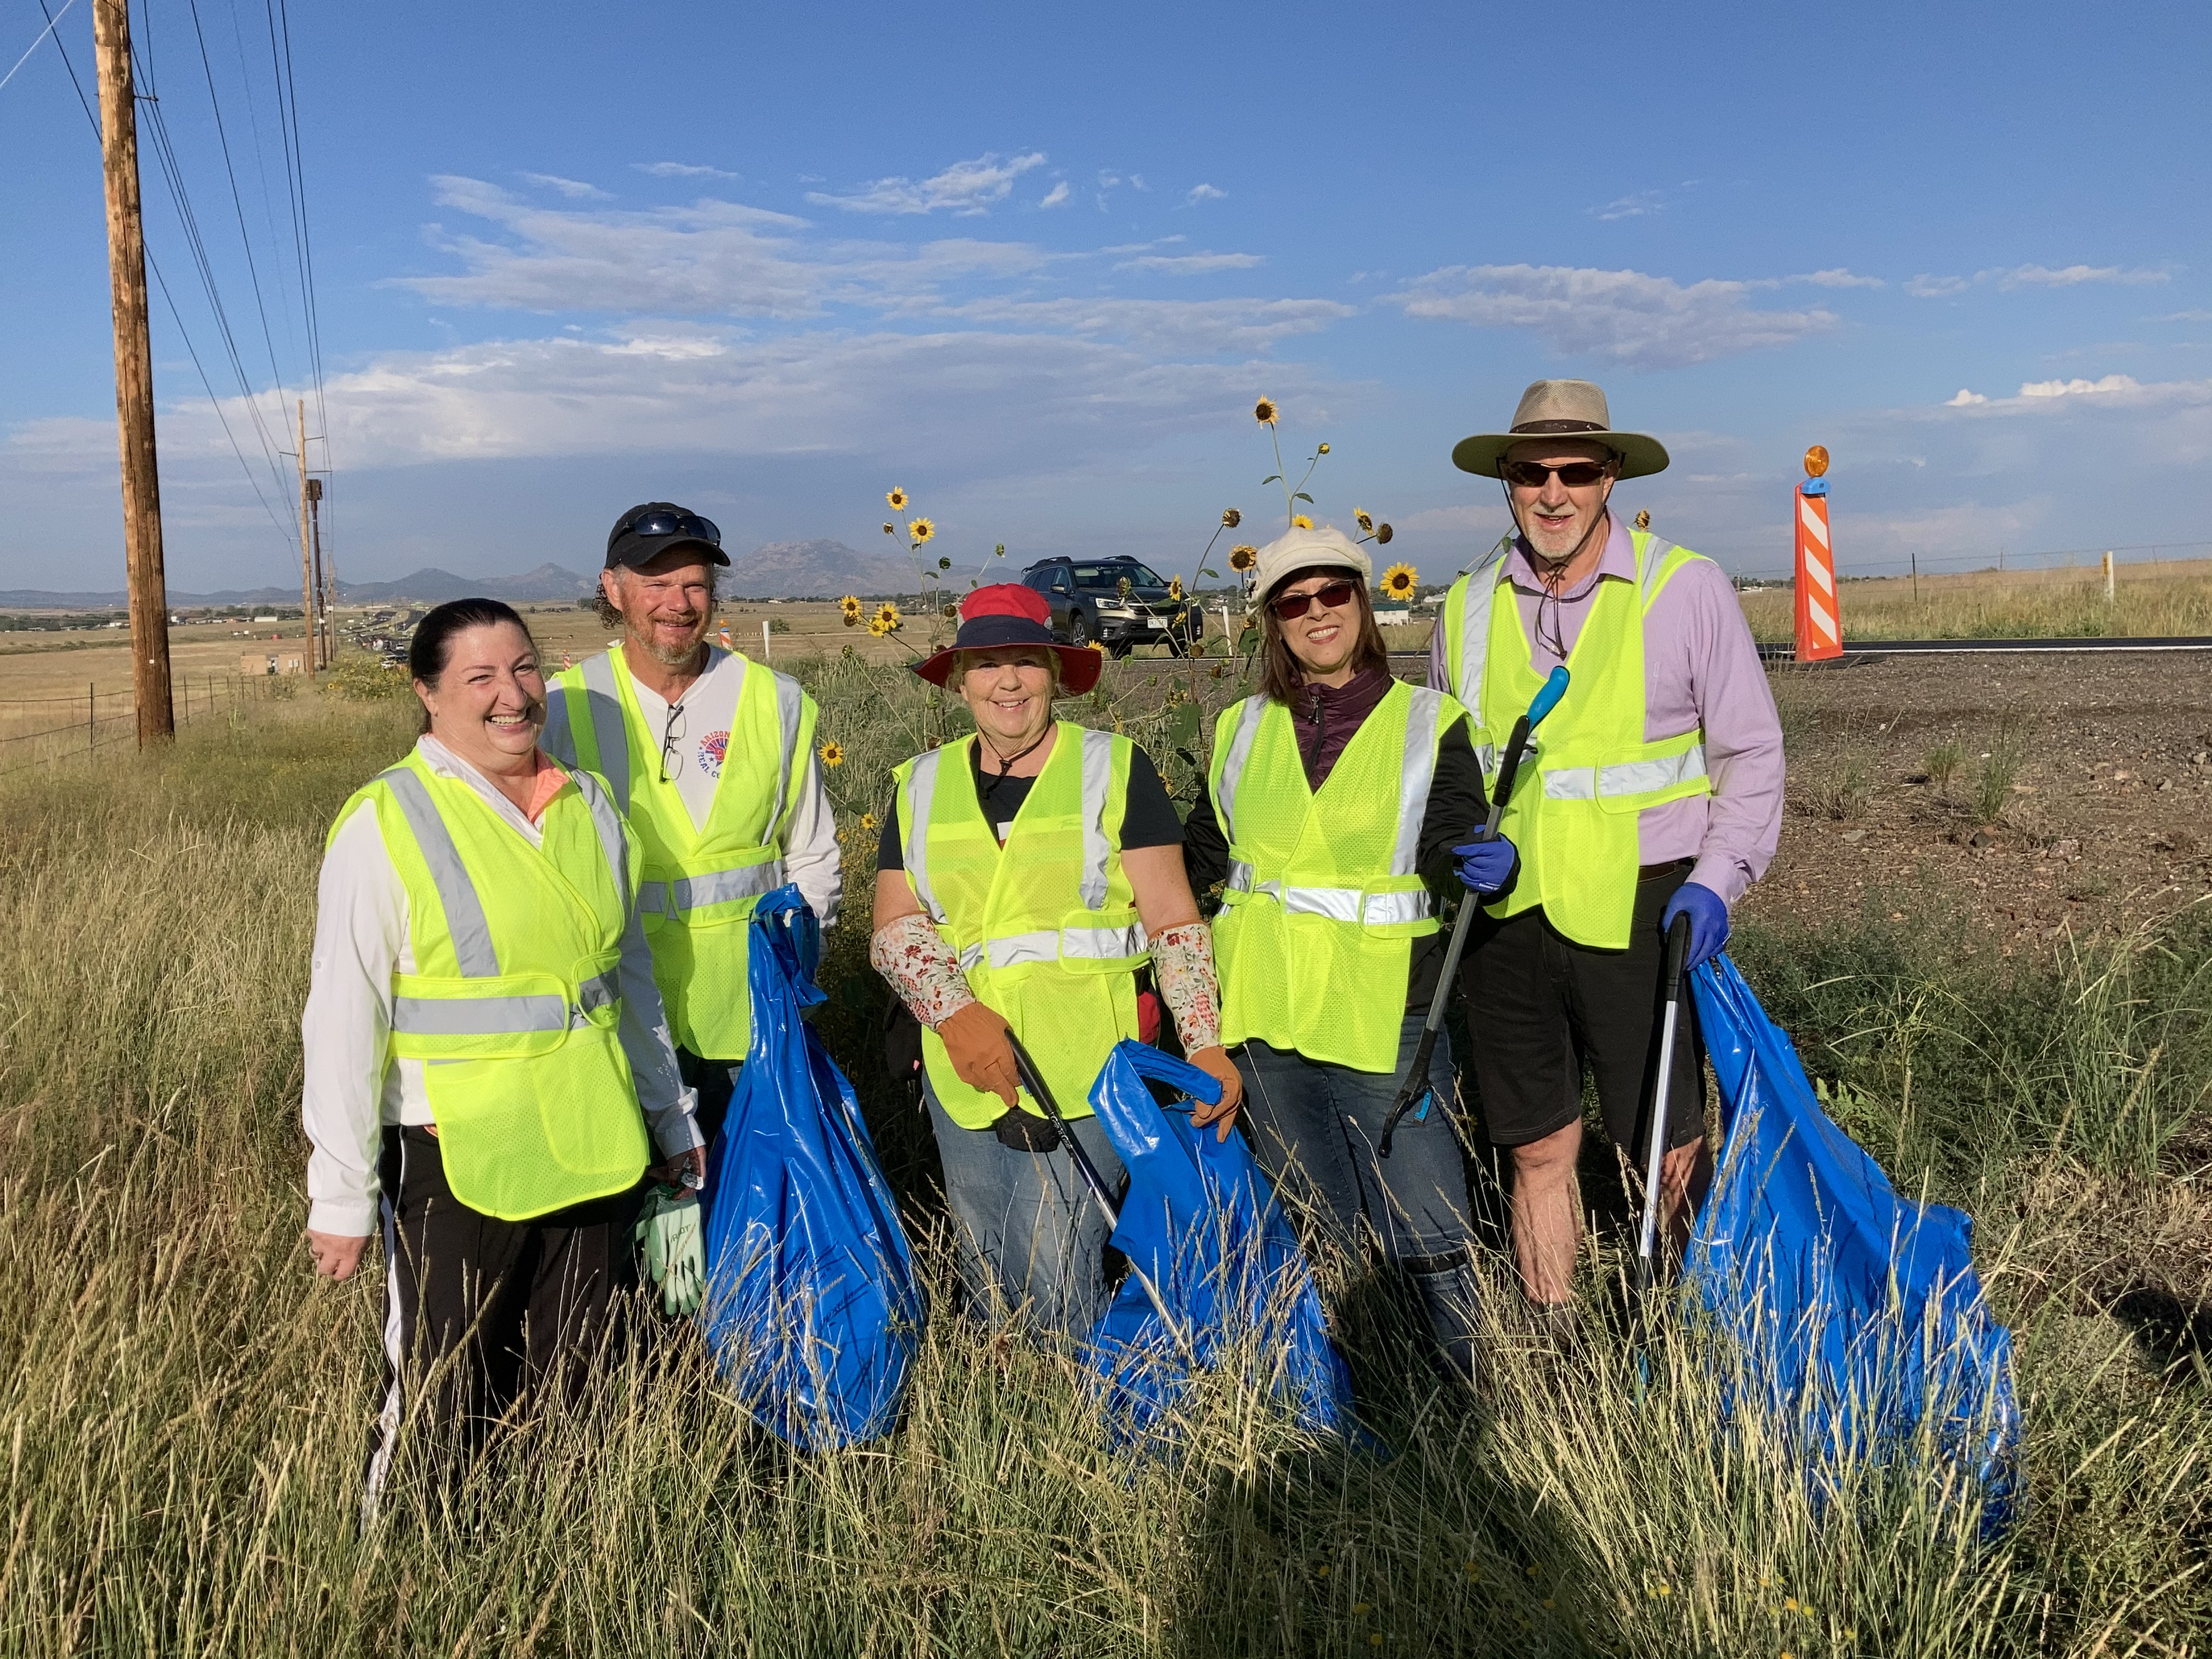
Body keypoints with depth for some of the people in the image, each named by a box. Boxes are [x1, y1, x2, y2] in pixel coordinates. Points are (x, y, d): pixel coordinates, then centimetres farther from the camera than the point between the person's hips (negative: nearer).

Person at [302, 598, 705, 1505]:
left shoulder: (586, 805, 6)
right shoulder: (385, 821, -10)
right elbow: (344, 1020, -10)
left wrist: (672, 1116, 20)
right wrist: (342, 1194, -9)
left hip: (594, 1153, 5)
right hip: (455, 1160, -5)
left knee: (574, 1398, 16)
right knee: (442, 1423, 5)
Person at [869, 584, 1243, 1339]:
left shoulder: (1115, 769, 1)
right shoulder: (922, 785, 10)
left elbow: (1174, 920, -1)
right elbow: (893, 927, 4)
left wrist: (1204, 1043, -12)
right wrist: (955, 1012, -14)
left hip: (1083, 1070, -4)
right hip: (963, 1068, 4)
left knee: (1058, 1290, -6)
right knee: (984, 1284, 15)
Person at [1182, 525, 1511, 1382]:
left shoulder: (1430, 724, 1)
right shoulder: (1244, 730, 10)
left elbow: (1448, 846, -10)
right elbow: (1199, 853, 19)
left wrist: (1480, 864, -32)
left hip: (1383, 1015, -4)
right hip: (1262, 1018, 4)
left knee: (1428, 1237, -7)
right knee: (1320, 1231, 15)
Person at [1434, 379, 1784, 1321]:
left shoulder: (1686, 588, -4)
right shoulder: (1467, 606, 6)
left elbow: (1751, 753, 1)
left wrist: (1717, 882, -12)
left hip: (1638, 914, -3)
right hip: (1505, 915, 3)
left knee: (1668, 1154, 2)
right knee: (1538, 1150, 12)